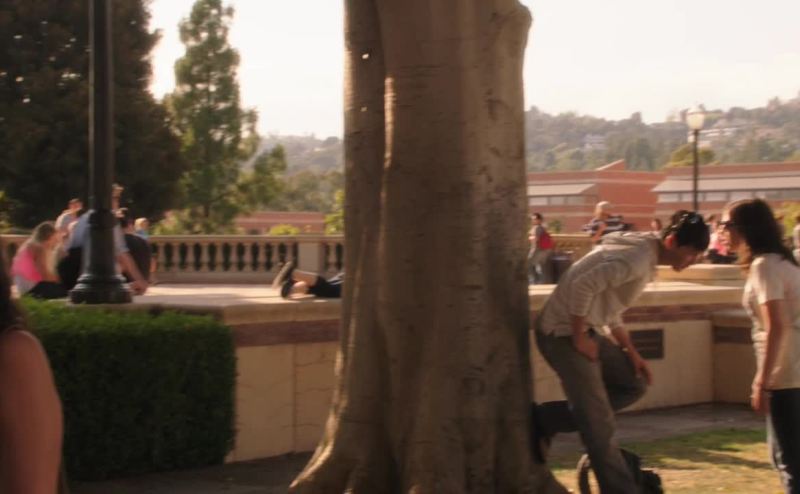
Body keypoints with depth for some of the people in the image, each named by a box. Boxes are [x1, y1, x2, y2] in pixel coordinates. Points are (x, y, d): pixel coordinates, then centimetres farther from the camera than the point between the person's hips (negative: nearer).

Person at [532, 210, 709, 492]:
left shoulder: (647, 259, 11)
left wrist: (631, 353, 11)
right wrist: (580, 339, -21)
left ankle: (545, 420, 11)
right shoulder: (638, 258, -21)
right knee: (600, 426, -6)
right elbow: (582, 286, -31)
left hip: (585, 331, 10)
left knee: (635, 383, 14)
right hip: (563, 333, -10)